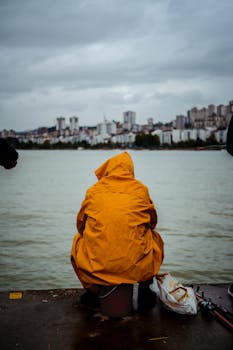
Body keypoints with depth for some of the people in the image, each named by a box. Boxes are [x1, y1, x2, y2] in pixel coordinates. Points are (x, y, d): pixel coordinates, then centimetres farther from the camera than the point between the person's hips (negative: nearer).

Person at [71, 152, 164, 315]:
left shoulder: (94, 190, 4)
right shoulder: (140, 190, 4)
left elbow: (81, 225, 14)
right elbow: (152, 222, 17)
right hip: (136, 267, 0)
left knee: (78, 239, 32)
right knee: (155, 239, 30)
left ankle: (92, 289, 33)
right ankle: (144, 289, 31)